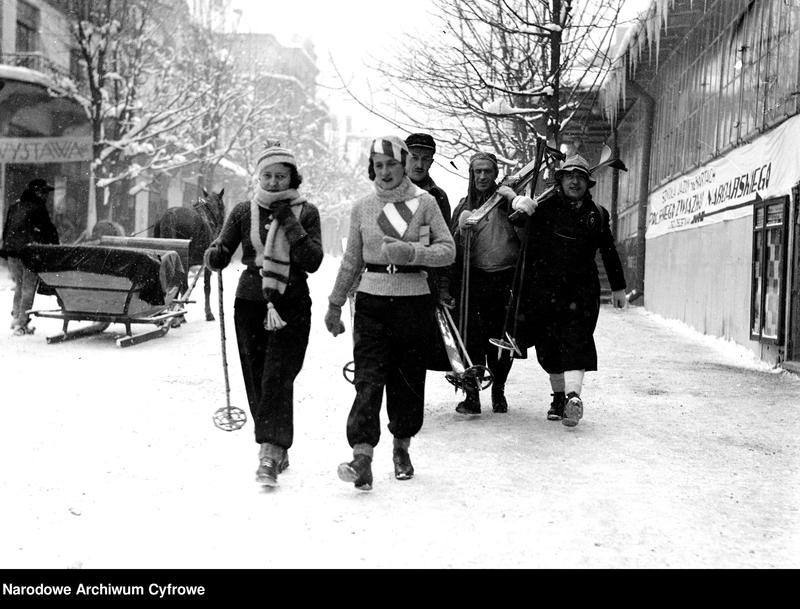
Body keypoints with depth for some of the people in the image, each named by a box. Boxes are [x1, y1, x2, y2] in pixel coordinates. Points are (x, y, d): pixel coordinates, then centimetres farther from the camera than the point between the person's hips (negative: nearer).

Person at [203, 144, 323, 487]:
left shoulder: (306, 213, 1)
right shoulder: (244, 212, 5)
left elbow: (312, 261, -11)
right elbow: (218, 259, 2)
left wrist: (290, 223, -16)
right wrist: (214, 254, -22)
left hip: (291, 304, -3)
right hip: (251, 303, 3)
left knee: (277, 377, -14)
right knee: (256, 379, 6)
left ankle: (269, 456, -16)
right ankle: (278, 450, 21)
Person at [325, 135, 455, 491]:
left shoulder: (424, 202, 0)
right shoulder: (362, 208, 7)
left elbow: (448, 250, -2)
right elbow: (351, 261, 14)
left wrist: (410, 252, -17)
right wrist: (335, 305, 16)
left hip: (414, 302, -1)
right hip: (372, 302, 1)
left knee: (408, 379, 7)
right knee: (369, 381, -9)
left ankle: (402, 448, 27)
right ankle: (362, 461, -13)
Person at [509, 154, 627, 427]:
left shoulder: (597, 214, 10)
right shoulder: (544, 206, 4)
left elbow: (609, 252, 20)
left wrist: (618, 288, 24)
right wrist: (519, 202, -19)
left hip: (581, 291, 0)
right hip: (542, 289, 0)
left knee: (576, 342, -14)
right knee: (548, 346, 6)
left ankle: (573, 396, -24)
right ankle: (559, 397, 19)